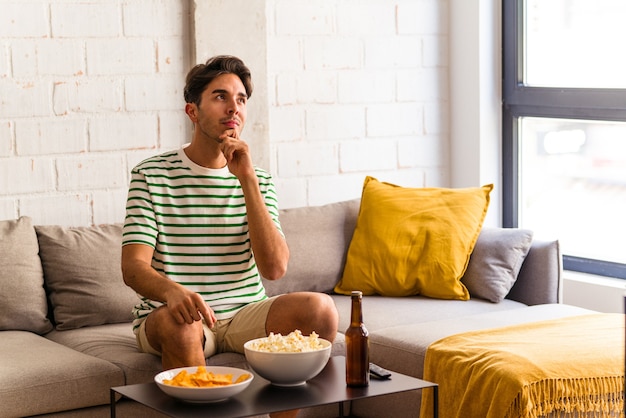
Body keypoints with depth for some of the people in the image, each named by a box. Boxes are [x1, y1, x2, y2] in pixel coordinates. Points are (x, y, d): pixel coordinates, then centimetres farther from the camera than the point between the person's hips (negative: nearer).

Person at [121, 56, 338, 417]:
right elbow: (133, 266, -11)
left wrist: (247, 179, -11)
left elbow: (274, 268, -7)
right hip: (168, 317, -3)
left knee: (320, 308, -22)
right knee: (180, 321, -37)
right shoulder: (152, 175, 0)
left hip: (244, 315, 3)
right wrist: (173, 291, -35)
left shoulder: (257, 181, 8)